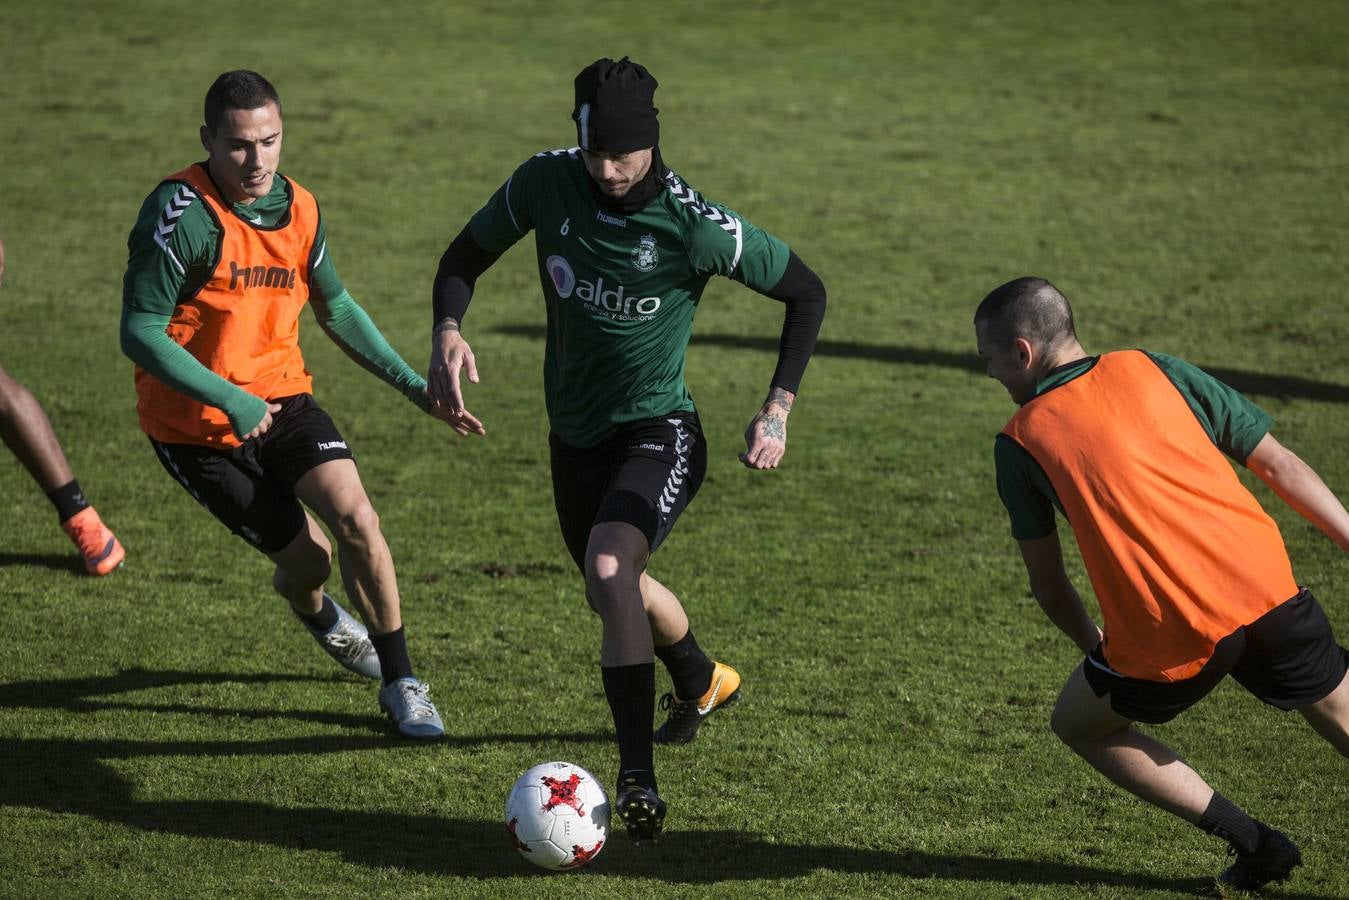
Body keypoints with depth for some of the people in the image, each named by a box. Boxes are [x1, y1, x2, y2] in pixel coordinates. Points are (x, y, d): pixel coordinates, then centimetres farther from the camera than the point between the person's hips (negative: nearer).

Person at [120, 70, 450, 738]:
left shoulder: (297, 207, 0)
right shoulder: (182, 211, -22)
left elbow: (335, 307, 16)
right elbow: (139, 333, -23)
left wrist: (413, 385, 10)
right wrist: (230, 400, -32)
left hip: (281, 394, 4)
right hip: (196, 424, -4)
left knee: (353, 514, -17)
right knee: (309, 556, -3)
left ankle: (399, 682, -1)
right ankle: (312, 608, 37)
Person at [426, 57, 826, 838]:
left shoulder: (695, 227, -23)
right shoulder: (546, 182, -13)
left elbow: (806, 292, -10)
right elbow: (466, 257, 2)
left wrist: (779, 410, -17)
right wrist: (448, 332, -19)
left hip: (658, 430, -6)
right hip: (575, 432, 6)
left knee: (608, 569, -31)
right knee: (616, 587, 25)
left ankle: (638, 777, -24)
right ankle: (703, 682, 58)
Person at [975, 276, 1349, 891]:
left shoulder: (1020, 442, 6)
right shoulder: (1151, 369, 12)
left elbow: (1048, 586, 13)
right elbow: (1280, 467, 11)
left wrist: (1093, 646, 30)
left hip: (1169, 642, -3)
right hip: (1267, 587, 3)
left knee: (1079, 724, 22)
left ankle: (1253, 844, 15)